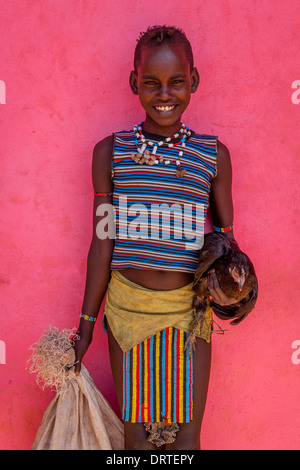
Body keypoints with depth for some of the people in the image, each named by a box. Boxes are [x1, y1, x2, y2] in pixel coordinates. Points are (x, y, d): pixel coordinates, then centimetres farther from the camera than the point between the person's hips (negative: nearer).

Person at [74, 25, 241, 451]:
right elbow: (102, 243, 2)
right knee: (135, 431, 10)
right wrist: (86, 324, 5)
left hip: (189, 311, 1)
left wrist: (226, 276, -16)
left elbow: (225, 236, 7)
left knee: (186, 435, 9)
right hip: (127, 307, 0)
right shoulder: (110, 152, -1)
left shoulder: (214, 154, 1)